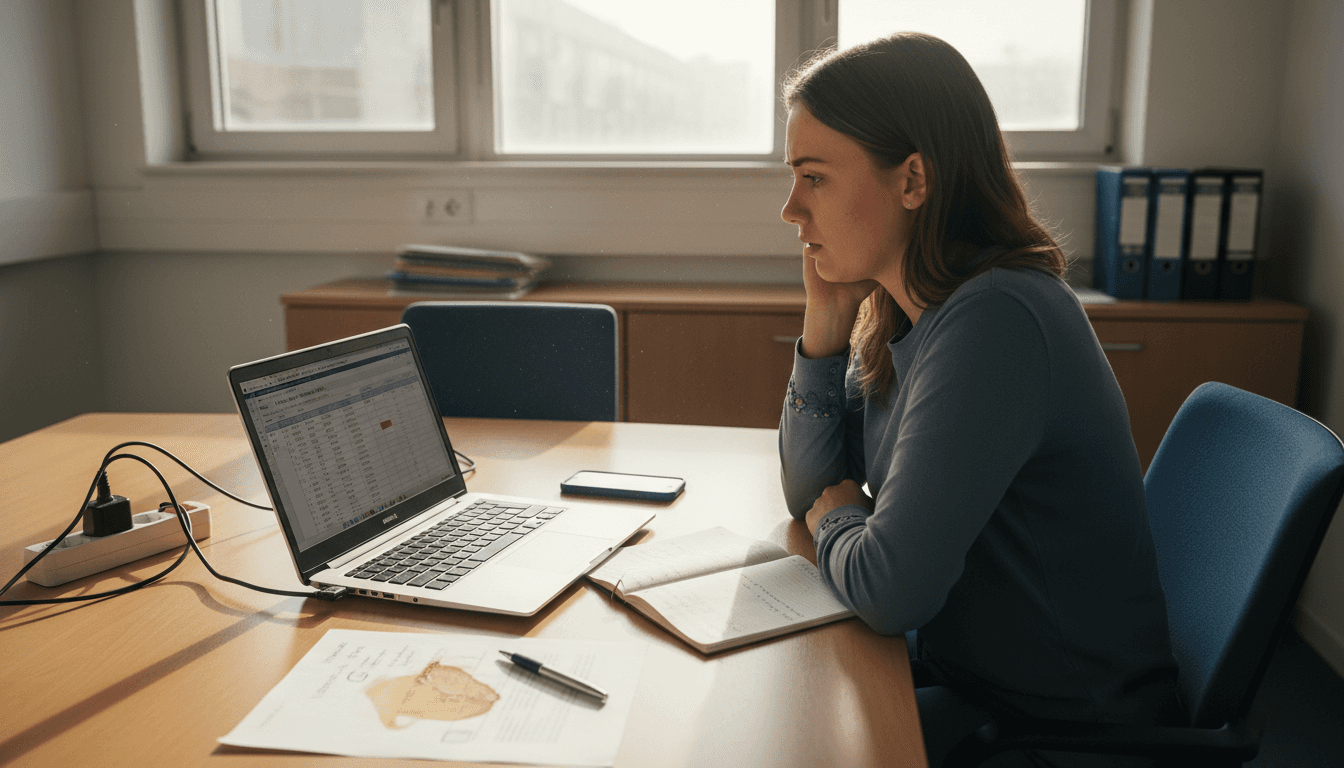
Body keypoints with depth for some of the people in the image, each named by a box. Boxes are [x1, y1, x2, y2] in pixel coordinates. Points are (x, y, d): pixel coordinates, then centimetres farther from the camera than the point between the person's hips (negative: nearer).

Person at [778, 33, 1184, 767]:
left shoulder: (994, 322, -28)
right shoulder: (902, 314, 0)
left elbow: (889, 591, -29)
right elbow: (809, 493, 6)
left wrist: (837, 518, -7)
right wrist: (825, 320, -6)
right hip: (965, 668, 7)